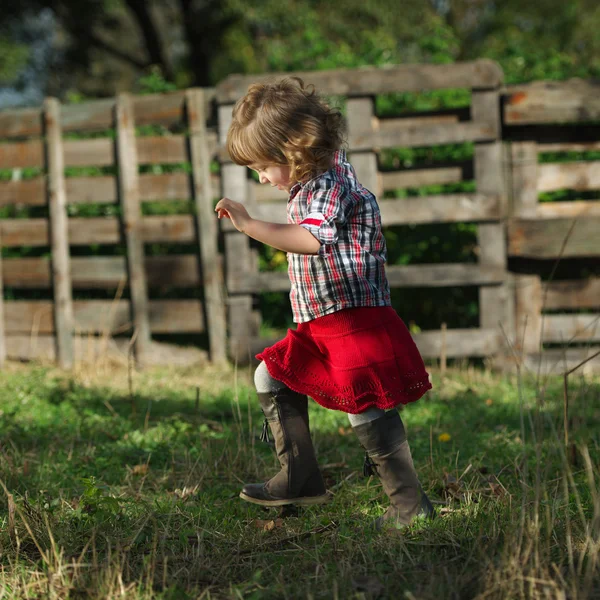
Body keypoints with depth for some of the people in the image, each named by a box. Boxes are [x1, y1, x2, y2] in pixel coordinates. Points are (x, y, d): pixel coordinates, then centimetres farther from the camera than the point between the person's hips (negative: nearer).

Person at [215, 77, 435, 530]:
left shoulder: (328, 184, -17)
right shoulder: (309, 183, 15)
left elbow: (313, 239, -35)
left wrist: (250, 225, -36)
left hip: (356, 318, -11)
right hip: (319, 324, 11)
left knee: (366, 408, -13)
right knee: (272, 379, 16)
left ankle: (410, 503, -6)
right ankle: (301, 479, 20)